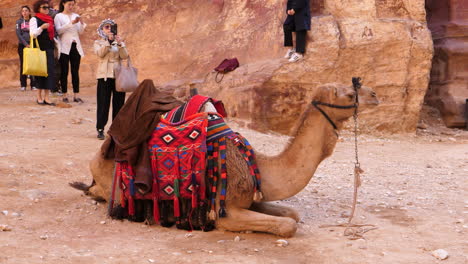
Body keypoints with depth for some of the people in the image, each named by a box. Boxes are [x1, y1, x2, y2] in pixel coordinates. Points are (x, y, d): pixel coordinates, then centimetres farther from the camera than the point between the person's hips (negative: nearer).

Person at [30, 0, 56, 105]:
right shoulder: (34, 19, -1)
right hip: (39, 49, -6)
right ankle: (39, 97, 3)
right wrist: (42, 27, -23)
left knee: (50, 72, 0)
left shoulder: (50, 20, 18)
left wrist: (55, 42, 18)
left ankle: (46, 97, 2)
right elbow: (33, 34, -12)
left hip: (49, 49, 6)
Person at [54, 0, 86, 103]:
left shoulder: (76, 16, 14)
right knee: (64, 72, -2)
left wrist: (82, 23, -9)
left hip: (76, 46, 4)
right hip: (64, 47, -4)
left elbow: (80, 32, 10)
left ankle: (76, 95, 2)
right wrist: (71, 23, -20)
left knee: (75, 71, 1)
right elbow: (58, 30, -12)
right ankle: (64, 95, 1)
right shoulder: (59, 16, 2)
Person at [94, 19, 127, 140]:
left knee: (118, 102, 3)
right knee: (103, 103, -4)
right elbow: (100, 53, -11)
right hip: (104, 75, -2)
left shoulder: (119, 42, 16)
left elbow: (125, 56, -1)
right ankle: (100, 129, 1)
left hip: (118, 74, 2)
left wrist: (120, 43, -14)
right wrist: (108, 41, -17)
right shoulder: (98, 42, 10)